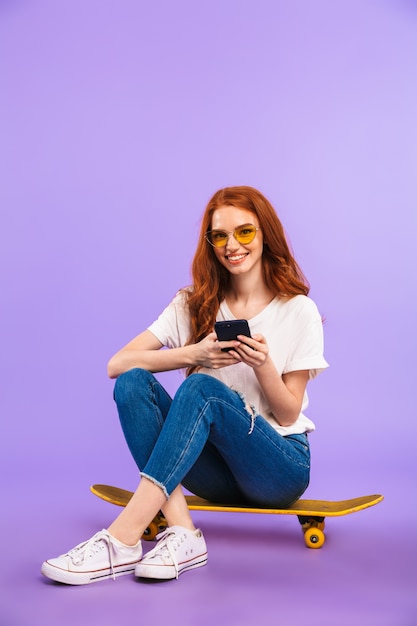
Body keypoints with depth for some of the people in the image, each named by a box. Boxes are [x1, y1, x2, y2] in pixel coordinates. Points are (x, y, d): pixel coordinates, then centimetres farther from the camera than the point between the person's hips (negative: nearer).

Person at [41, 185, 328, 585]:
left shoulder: (299, 312, -1)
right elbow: (116, 364, -7)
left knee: (202, 387, -32)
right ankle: (181, 532, -32)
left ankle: (122, 540, -37)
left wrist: (263, 365, -22)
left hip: (281, 466, -3)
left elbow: (288, 415, -3)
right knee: (133, 383, -21)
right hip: (217, 466, 3)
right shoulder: (194, 305, 5)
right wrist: (194, 353, -21)